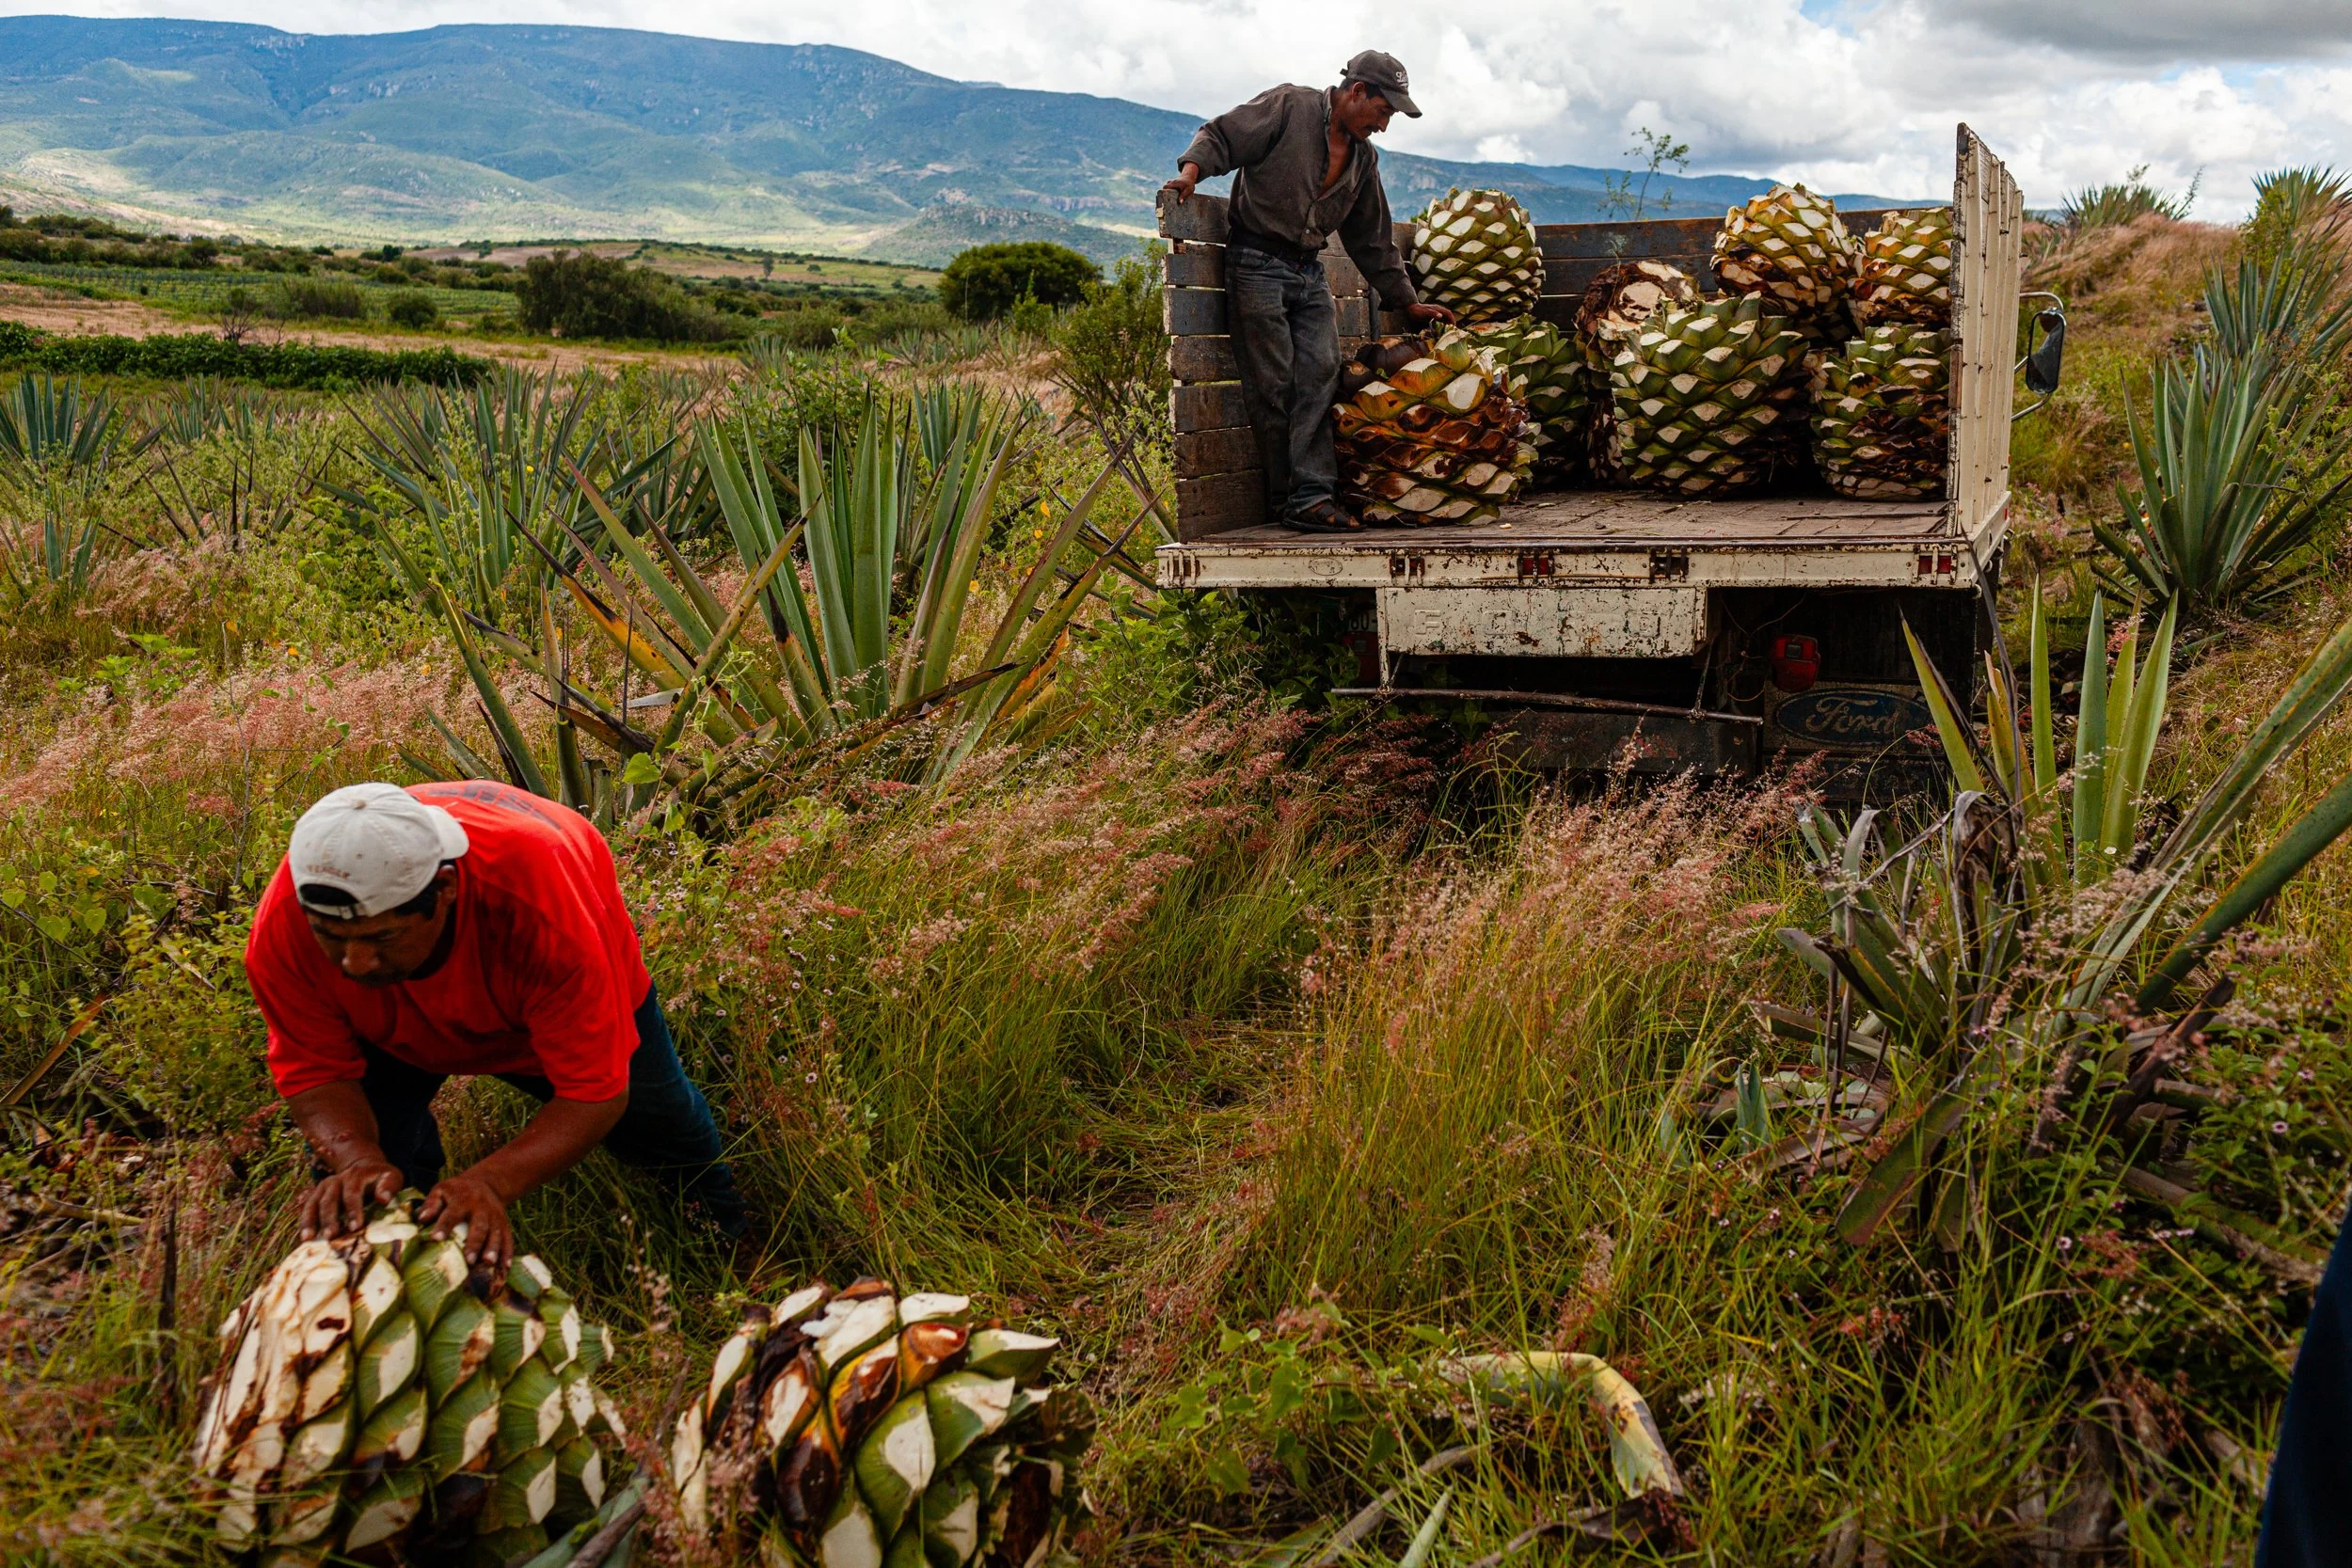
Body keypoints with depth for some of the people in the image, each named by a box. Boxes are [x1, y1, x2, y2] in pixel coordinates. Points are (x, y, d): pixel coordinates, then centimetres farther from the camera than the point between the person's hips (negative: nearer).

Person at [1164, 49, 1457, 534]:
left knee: (1321, 374, -9)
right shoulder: (1289, 106, -3)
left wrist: (1407, 301, 23)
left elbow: (1373, 240, 23)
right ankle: (1285, 498, -1)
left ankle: (1312, 496, -14)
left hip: (1310, 274, 6)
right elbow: (1220, 136, -5)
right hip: (1257, 265, -6)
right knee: (1274, 383, -7)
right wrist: (1191, 171, -24)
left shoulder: (1363, 158, 17)